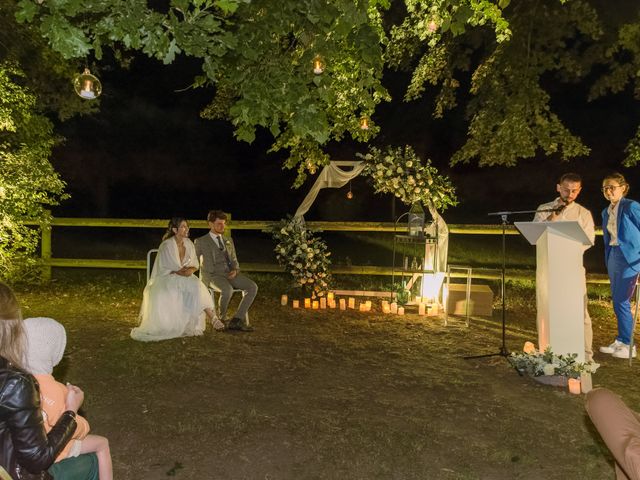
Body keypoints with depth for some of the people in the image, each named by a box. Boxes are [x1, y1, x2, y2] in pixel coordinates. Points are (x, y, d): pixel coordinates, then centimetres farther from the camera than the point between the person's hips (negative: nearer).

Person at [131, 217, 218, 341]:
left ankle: (211, 317, -24)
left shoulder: (188, 243, 2)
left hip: (184, 277, 4)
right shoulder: (166, 245, -16)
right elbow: (162, 270, -13)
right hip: (166, 278, -4)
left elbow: (195, 264, 7)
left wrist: (191, 270, -15)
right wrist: (178, 272, -22)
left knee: (196, 286, -26)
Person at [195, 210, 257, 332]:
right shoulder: (201, 242, 9)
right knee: (227, 289, -37)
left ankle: (237, 321, -21)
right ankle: (221, 319, -12)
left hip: (230, 273, 5)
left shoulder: (229, 241, 25)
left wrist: (235, 270, 1)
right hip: (213, 275, -5)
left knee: (252, 287, -20)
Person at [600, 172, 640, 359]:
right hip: (613, 258, 7)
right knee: (616, 301, 12)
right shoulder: (606, 212, 12)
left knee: (622, 301, -5)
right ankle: (620, 341, 23)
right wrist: (608, 260, 15)